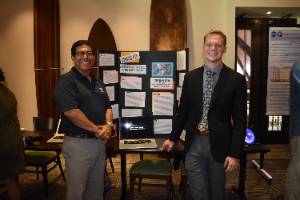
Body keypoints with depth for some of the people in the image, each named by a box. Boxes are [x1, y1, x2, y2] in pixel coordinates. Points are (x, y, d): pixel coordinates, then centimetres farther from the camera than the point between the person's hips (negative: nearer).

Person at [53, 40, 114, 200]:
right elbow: (71, 112, -22)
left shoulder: (98, 83, 13)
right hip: (78, 143, -7)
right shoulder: (66, 81, -11)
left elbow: (107, 107, 13)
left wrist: (108, 125, -8)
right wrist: (96, 129, -16)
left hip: (99, 142, 7)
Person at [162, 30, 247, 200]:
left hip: (219, 145, -1)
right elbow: (183, 111, 11)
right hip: (194, 144, 2)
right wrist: (173, 138, 12)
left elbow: (240, 120, -6)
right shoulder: (191, 77, 4)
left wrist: (235, 153, -10)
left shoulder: (236, 80, -5)